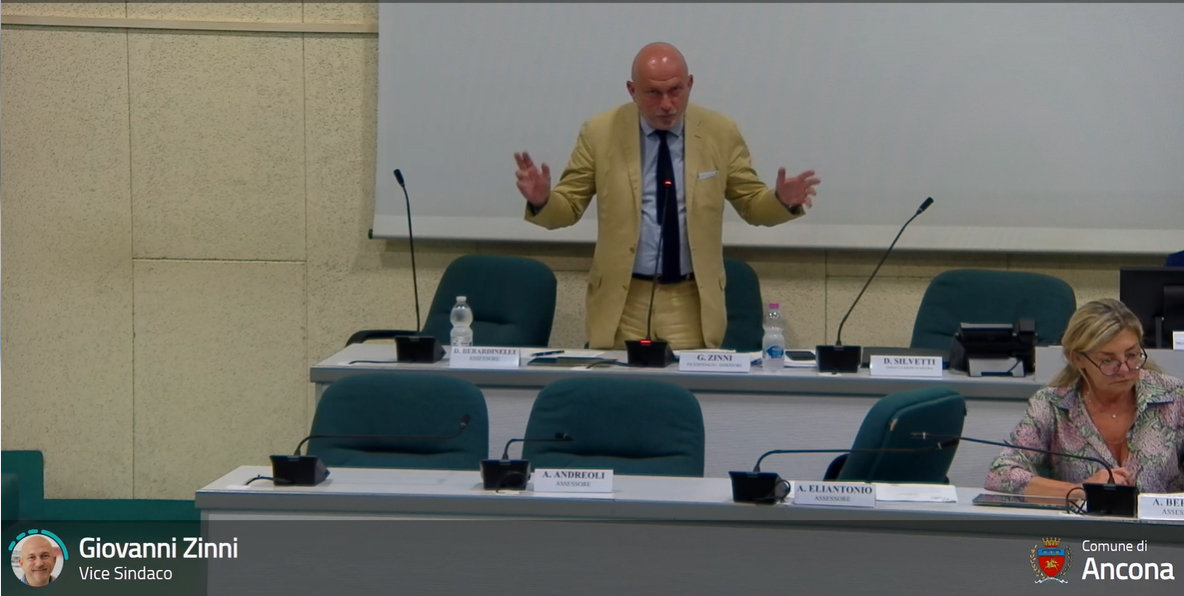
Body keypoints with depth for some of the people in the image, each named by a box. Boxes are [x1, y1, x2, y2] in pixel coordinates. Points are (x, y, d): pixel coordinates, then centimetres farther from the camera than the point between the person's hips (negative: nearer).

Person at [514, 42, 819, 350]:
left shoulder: (721, 133, 0)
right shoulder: (600, 133, -2)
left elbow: (752, 203, 7)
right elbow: (568, 206, 2)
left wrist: (783, 200, -15)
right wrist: (541, 199, -20)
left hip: (692, 301, 0)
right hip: (621, 300, 0)